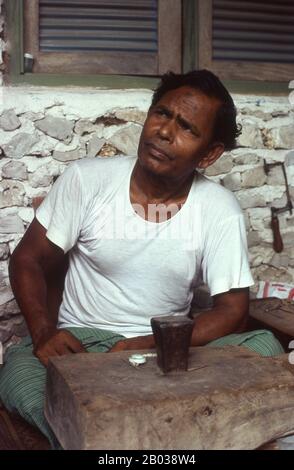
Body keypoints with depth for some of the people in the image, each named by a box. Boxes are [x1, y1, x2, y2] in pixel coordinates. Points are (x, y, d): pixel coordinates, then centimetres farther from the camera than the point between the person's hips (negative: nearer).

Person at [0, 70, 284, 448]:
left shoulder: (220, 211, -8)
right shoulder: (86, 179, -8)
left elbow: (232, 310, -8)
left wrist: (151, 345, -24)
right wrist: (44, 332, -21)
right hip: (82, 343, 0)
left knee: (264, 348, -25)